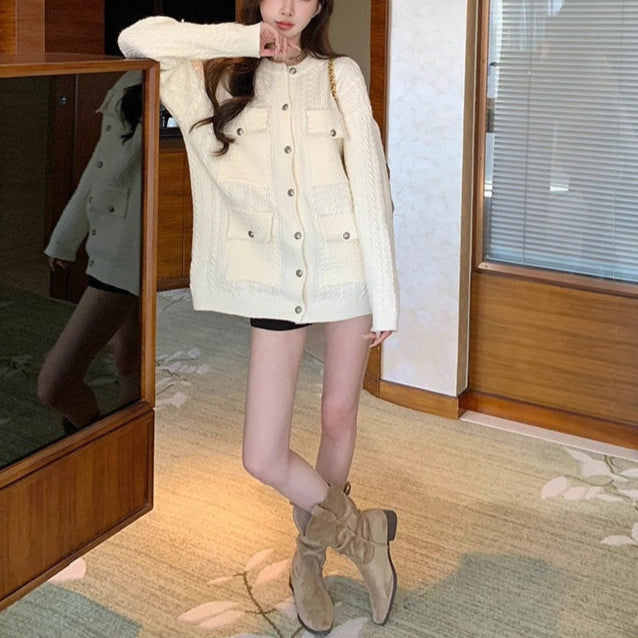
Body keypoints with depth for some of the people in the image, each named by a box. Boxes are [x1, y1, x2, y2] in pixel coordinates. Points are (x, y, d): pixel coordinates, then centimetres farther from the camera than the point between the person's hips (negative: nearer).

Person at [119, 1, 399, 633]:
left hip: (347, 266, 0)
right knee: (262, 457, -5)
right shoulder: (219, 78, 5)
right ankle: (361, 532, 21)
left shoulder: (342, 77, 2)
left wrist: (384, 296, -5)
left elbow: (370, 184, -1)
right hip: (273, 279, 0)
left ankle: (311, 554, 36)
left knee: (339, 417, 11)